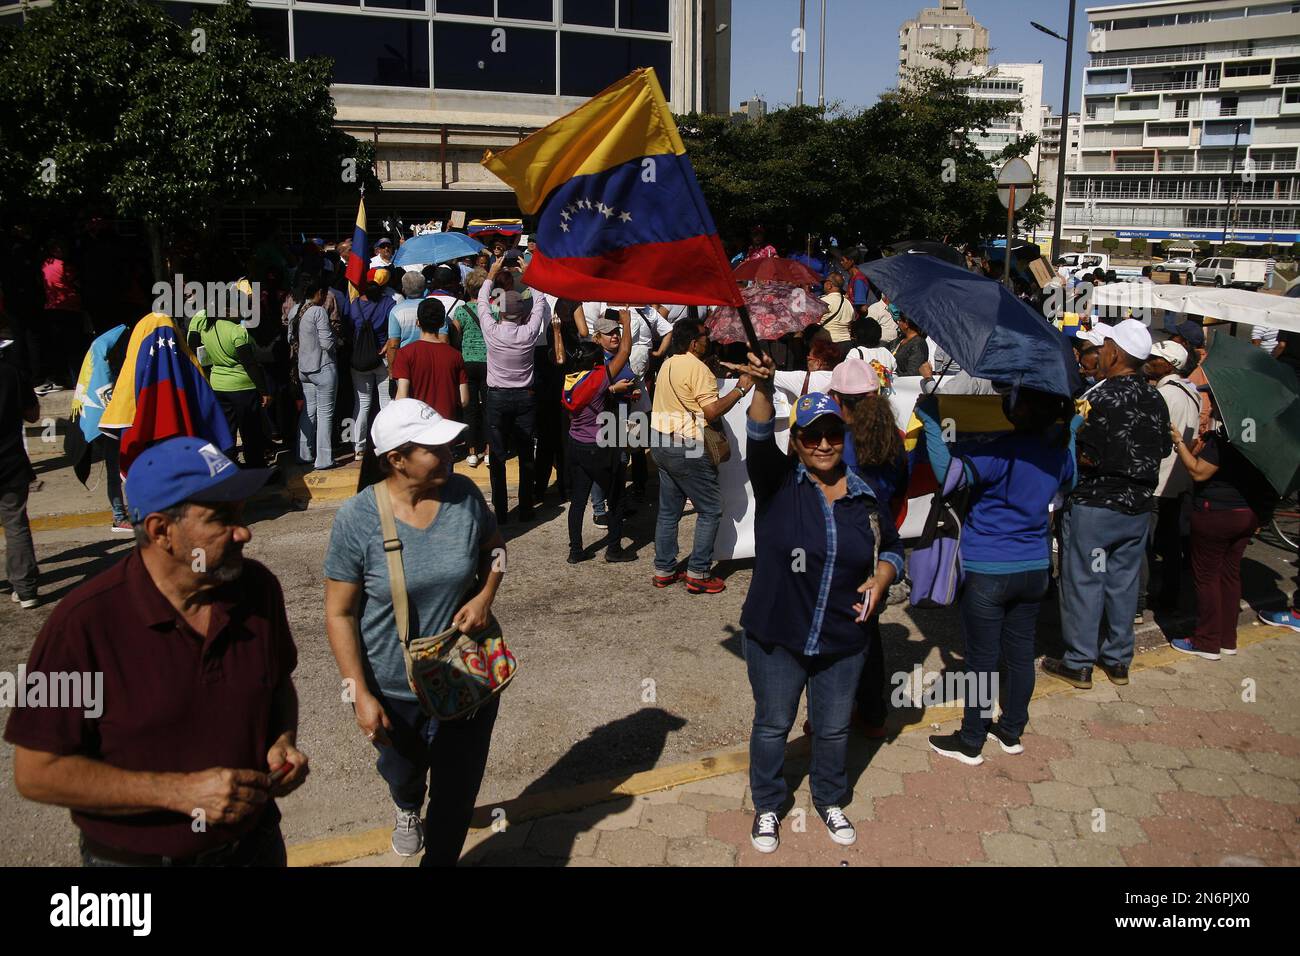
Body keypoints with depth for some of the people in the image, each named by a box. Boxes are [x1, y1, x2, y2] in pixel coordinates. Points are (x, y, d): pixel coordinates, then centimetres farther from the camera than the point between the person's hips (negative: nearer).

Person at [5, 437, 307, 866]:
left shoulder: (258, 588, -9)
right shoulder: (85, 623, -22)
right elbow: (36, 772, -17)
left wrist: (284, 742, -10)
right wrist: (179, 792, -23)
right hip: (133, 856, -4)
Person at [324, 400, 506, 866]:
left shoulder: (464, 494, -13)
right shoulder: (357, 519, -21)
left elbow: (493, 547, 7)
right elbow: (340, 614, -14)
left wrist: (485, 596, -12)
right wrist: (362, 695, -17)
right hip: (393, 690, 0)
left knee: (457, 792, 11)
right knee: (402, 770, 29)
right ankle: (407, 809, 65)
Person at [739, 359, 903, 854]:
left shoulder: (864, 495, 0)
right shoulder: (778, 482, -9)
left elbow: (892, 547, 14)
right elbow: (759, 440, -29)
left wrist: (881, 576, -8)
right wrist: (763, 387, -46)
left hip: (843, 643, 2)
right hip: (775, 639, -2)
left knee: (833, 729, 19)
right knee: (772, 725, 16)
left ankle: (829, 801, 45)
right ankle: (767, 807, 39)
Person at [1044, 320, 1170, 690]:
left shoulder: (1098, 399, -19)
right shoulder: (1155, 400, 4)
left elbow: (1082, 457, -20)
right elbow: (1161, 451, 11)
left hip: (1093, 506, -6)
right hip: (1137, 506, 7)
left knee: (1083, 583, 4)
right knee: (1124, 583, 15)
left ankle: (1079, 663, 11)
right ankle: (1118, 659, 25)